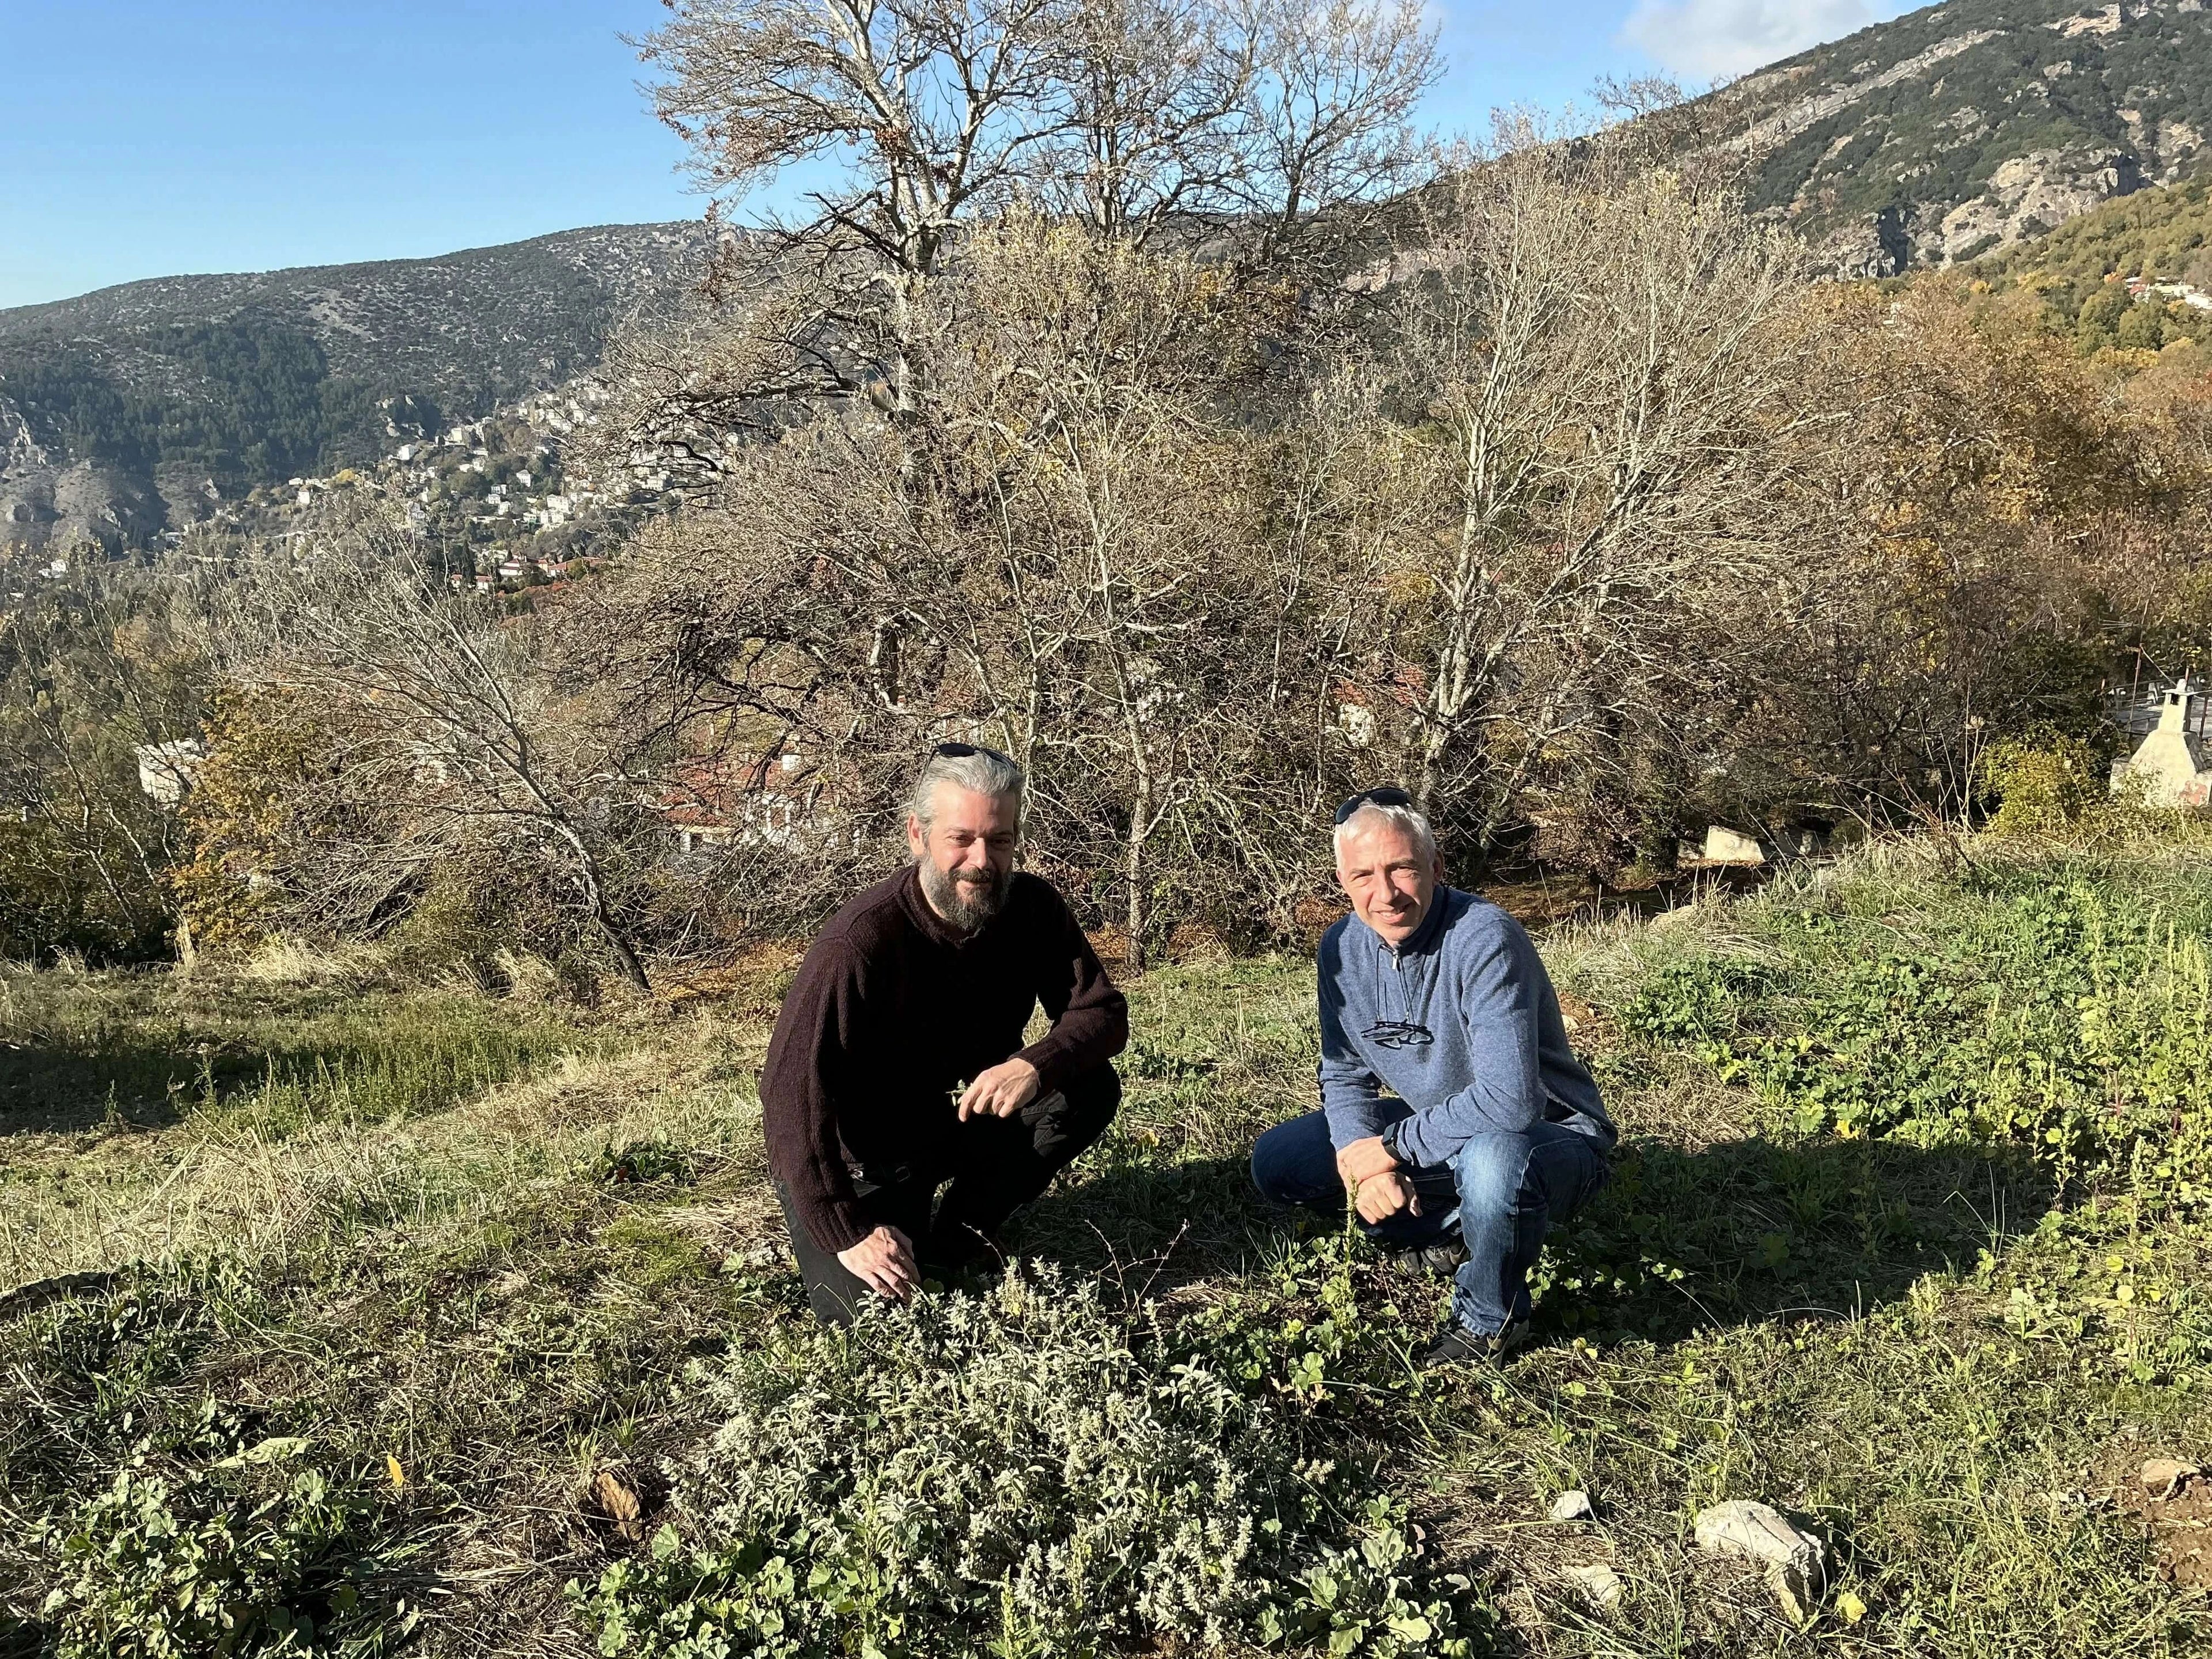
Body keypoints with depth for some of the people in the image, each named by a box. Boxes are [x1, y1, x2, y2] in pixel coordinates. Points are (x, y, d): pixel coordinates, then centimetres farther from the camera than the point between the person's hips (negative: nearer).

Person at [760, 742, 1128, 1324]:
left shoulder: (1032, 909, -13)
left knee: (1089, 1090, -17)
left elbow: (1104, 1013, -12)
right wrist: (845, 1232, -29)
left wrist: (1036, 1063, -34)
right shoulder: (861, 941, -30)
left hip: (955, 1122, 5)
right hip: (858, 1160, -5)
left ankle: (953, 1239, -1)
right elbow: (792, 1091, -30)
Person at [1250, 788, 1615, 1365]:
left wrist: (1393, 1147, -25)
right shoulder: (1344, 947, -7)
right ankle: (1440, 1231, 13)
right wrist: (1363, 1160, -17)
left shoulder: (1485, 939, -29)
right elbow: (1345, 1074, 2)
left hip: (1551, 1138, -6)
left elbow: (1507, 1099, -36)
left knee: (1491, 1160, -41)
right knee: (1276, 1162, -2)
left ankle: (1490, 1320, -10)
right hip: (1432, 1128, 7)